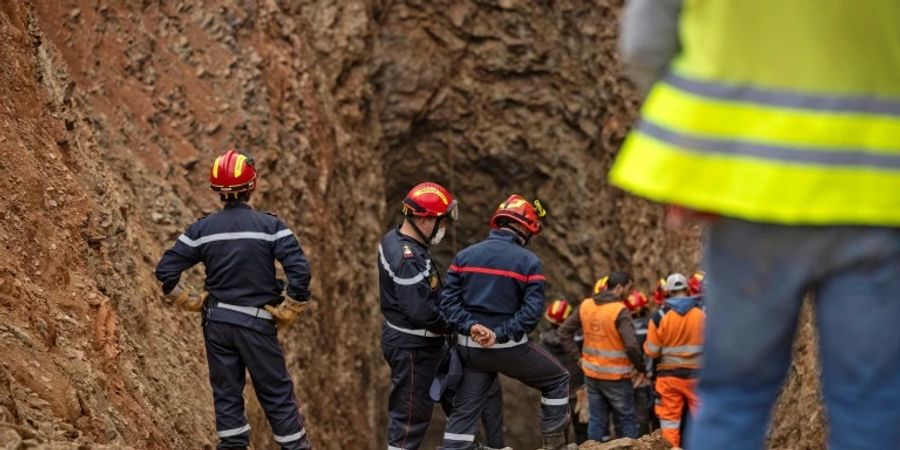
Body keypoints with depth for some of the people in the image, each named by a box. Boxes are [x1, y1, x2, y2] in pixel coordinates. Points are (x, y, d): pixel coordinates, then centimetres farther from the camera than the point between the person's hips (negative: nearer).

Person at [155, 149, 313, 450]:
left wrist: (191, 302, 9)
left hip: (217, 324, 2)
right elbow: (300, 270, -17)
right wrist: (288, 312, -5)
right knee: (277, 394, 6)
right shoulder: (269, 226, -9)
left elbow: (165, 270, -2)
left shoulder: (202, 229, -2)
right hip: (257, 323, -2)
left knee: (226, 394, 12)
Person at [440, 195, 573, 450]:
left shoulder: (465, 256, 5)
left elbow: (449, 300, -2)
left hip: (471, 348, 4)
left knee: (464, 411, 10)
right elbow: (532, 311, -16)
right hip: (509, 349, -4)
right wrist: (501, 334, -16)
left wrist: (470, 326, -12)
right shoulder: (529, 262, -7)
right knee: (557, 380, 17)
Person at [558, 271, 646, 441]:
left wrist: (578, 356, 10)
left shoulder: (586, 305, 2)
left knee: (597, 420, 13)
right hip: (615, 377, -6)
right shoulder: (619, 311, -18)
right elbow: (631, 345, -24)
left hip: (591, 374, 6)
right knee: (626, 421, 6)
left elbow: (564, 331, 9)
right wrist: (641, 368, -9)